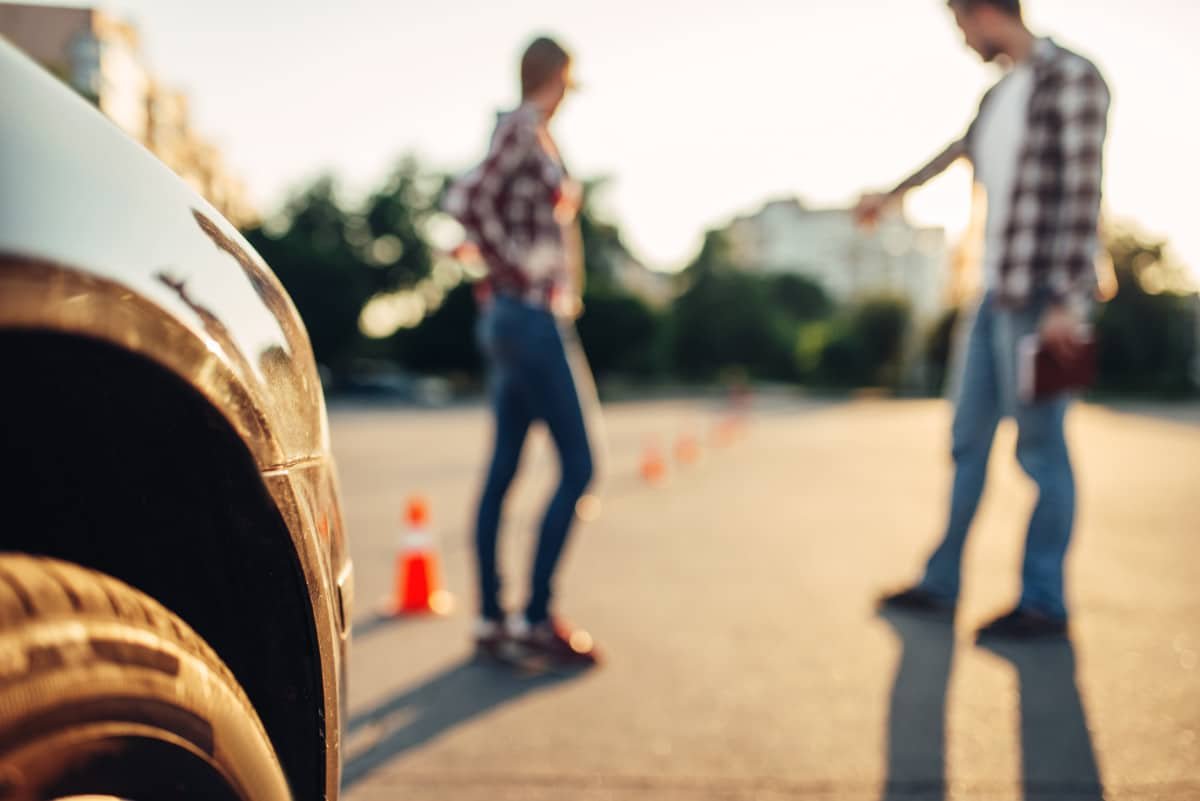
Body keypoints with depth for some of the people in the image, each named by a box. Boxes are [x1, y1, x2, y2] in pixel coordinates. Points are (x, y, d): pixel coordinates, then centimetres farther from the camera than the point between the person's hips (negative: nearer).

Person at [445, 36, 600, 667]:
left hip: (517, 317, 9)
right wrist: (515, 269, -14)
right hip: (531, 314, -9)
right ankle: (536, 619, -2)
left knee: (503, 470, 8)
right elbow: (467, 200, -21)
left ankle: (491, 620, 14)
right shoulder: (523, 129, -9)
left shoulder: (534, 135, 17)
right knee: (577, 467, -7)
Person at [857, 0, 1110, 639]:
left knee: (1040, 448, -4)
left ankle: (1044, 604, 8)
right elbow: (957, 152, 34)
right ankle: (940, 586, 20)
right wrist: (892, 196, 46)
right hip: (998, 296, 8)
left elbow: (1082, 193, -14)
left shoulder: (1070, 77, -7)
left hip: (1041, 297, -8)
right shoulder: (999, 95, 16)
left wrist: (1065, 301, -20)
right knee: (968, 441, 11)